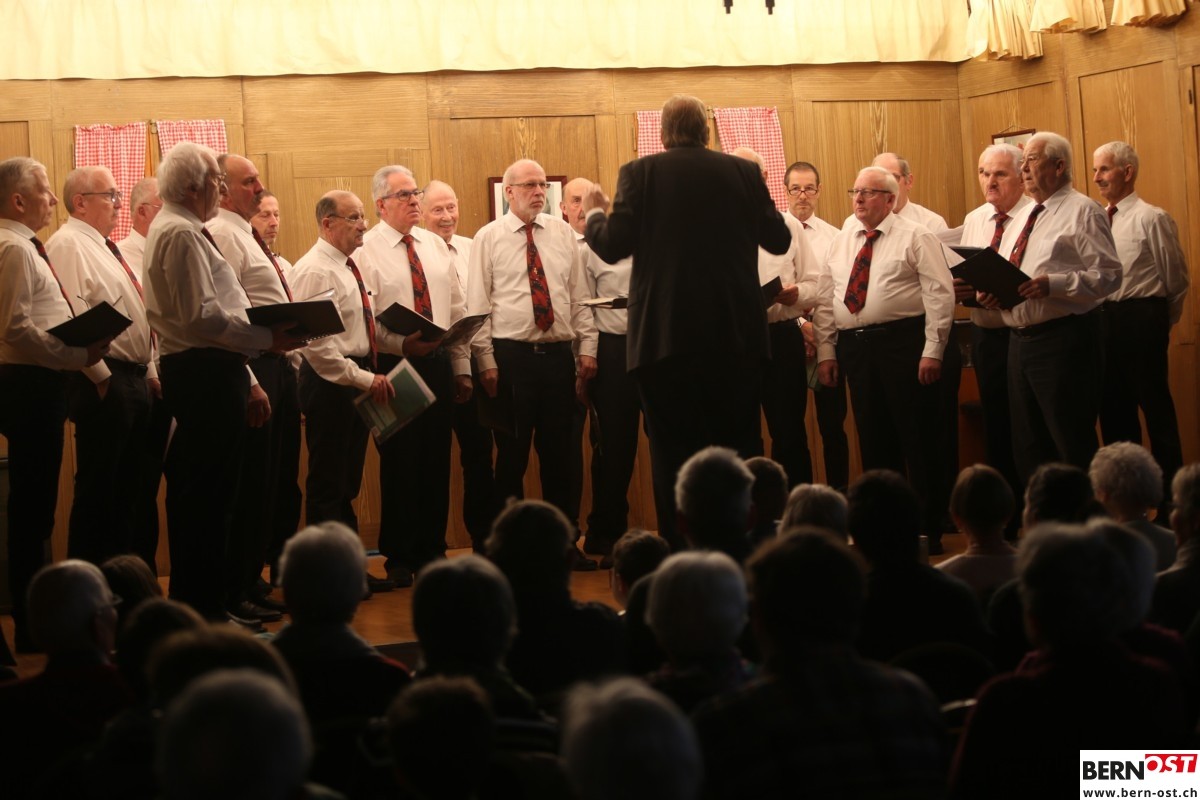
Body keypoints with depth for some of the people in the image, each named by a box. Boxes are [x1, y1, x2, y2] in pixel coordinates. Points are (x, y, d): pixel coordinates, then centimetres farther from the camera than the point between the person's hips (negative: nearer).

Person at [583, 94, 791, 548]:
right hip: (737, 335, 2)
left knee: (675, 451, 3)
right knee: (741, 446, 11)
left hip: (667, 336, -2)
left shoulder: (640, 174, -3)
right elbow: (778, 241, 10)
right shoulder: (743, 172, 4)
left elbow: (613, 246, -8)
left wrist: (594, 213, 14)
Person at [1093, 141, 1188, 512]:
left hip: (1141, 319, -7)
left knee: (1155, 405, -2)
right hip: (1104, 319, 7)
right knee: (1113, 407, 12)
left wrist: (1159, 322, 3)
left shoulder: (1151, 219, -9)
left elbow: (1177, 280, -6)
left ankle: (1170, 493, 6)